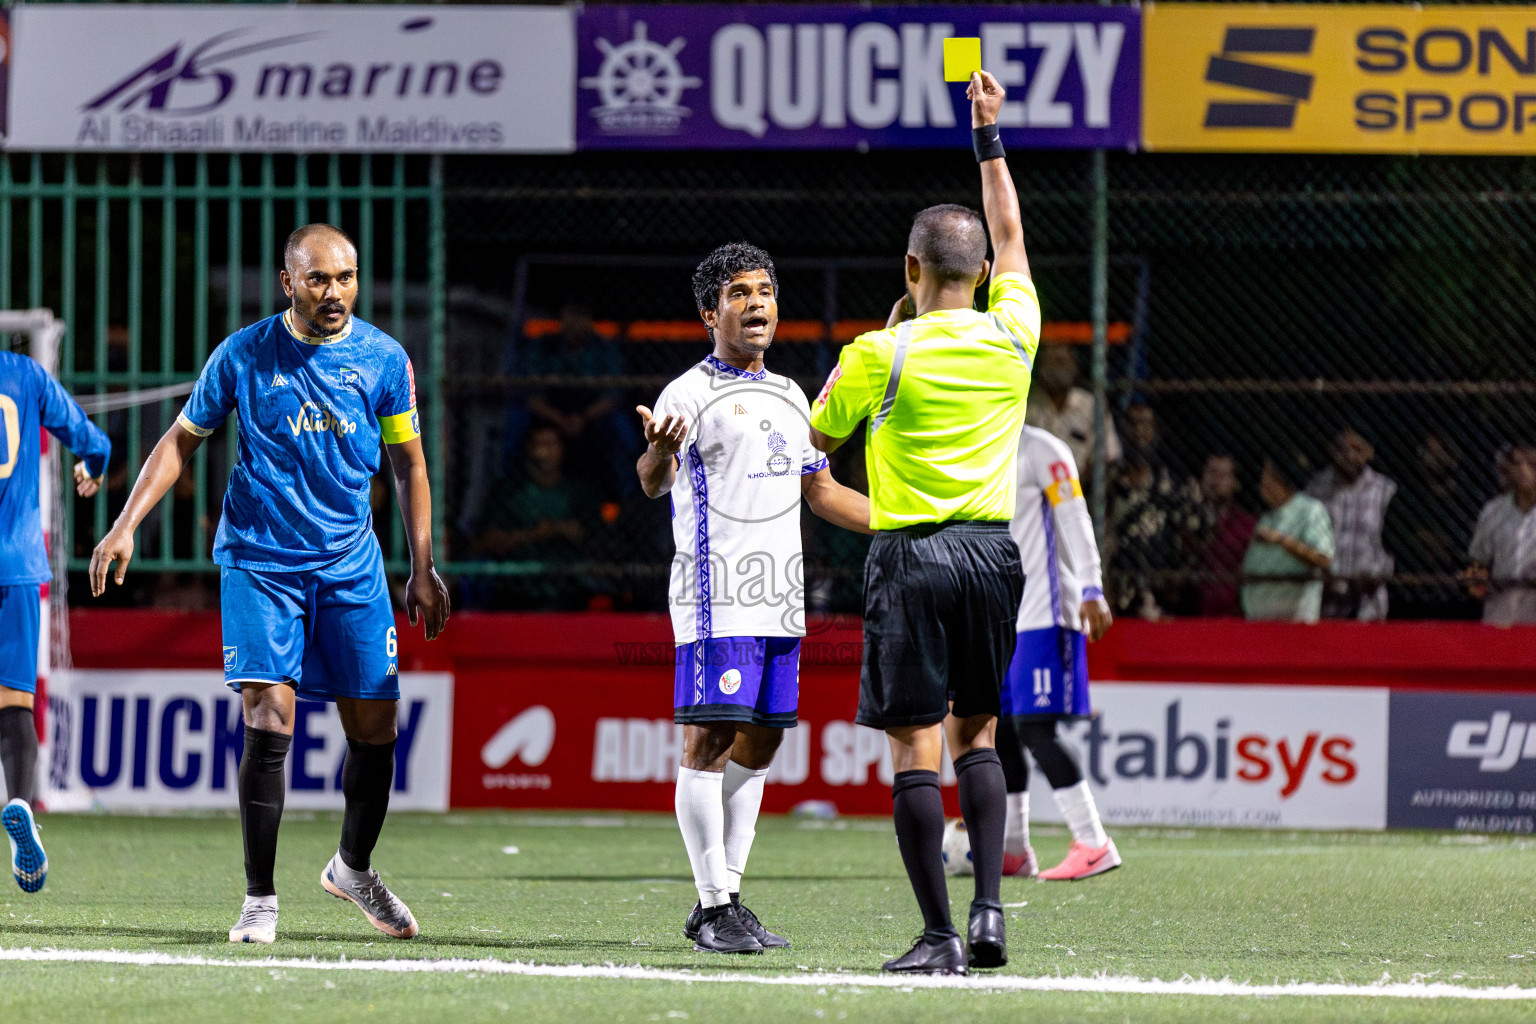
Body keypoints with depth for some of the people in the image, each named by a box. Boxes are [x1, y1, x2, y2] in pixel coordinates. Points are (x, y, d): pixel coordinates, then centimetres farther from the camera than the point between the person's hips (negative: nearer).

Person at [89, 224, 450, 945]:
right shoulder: (244, 355, -4)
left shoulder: (384, 360, 1)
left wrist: (422, 568, 7)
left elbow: (408, 463, 11)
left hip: (351, 566, 3)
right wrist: (127, 524, -4)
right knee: (269, 722, -15)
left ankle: (353, 869, 30)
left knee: (374, 730, 3)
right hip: (259, 560, -3)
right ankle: (259, 898, -5)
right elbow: (182, 439, 5)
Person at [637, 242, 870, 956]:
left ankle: (726, 897, 15)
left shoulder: (788, 397, 19)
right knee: (710, 739, -9)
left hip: (780, 598, 8)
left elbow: (822, 492, 28)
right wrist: (659, 454, -45)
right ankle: (713, 905, -8)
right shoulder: (691, 393, -6)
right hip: (718, 595, -8)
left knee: (760, 740, 8)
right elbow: (653, 483, -21)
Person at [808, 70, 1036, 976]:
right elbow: (1010, 239, 21)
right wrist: (990, 134, 28)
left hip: (912, 555, -4)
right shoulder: (1012, 338, 2)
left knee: (916, 749, -3)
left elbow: (820, 437, 9)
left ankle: (941, 936, -7)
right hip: (995, 552, 4)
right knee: (977, 736, 15)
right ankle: (990, 906, 0)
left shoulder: (881, 356, -8)